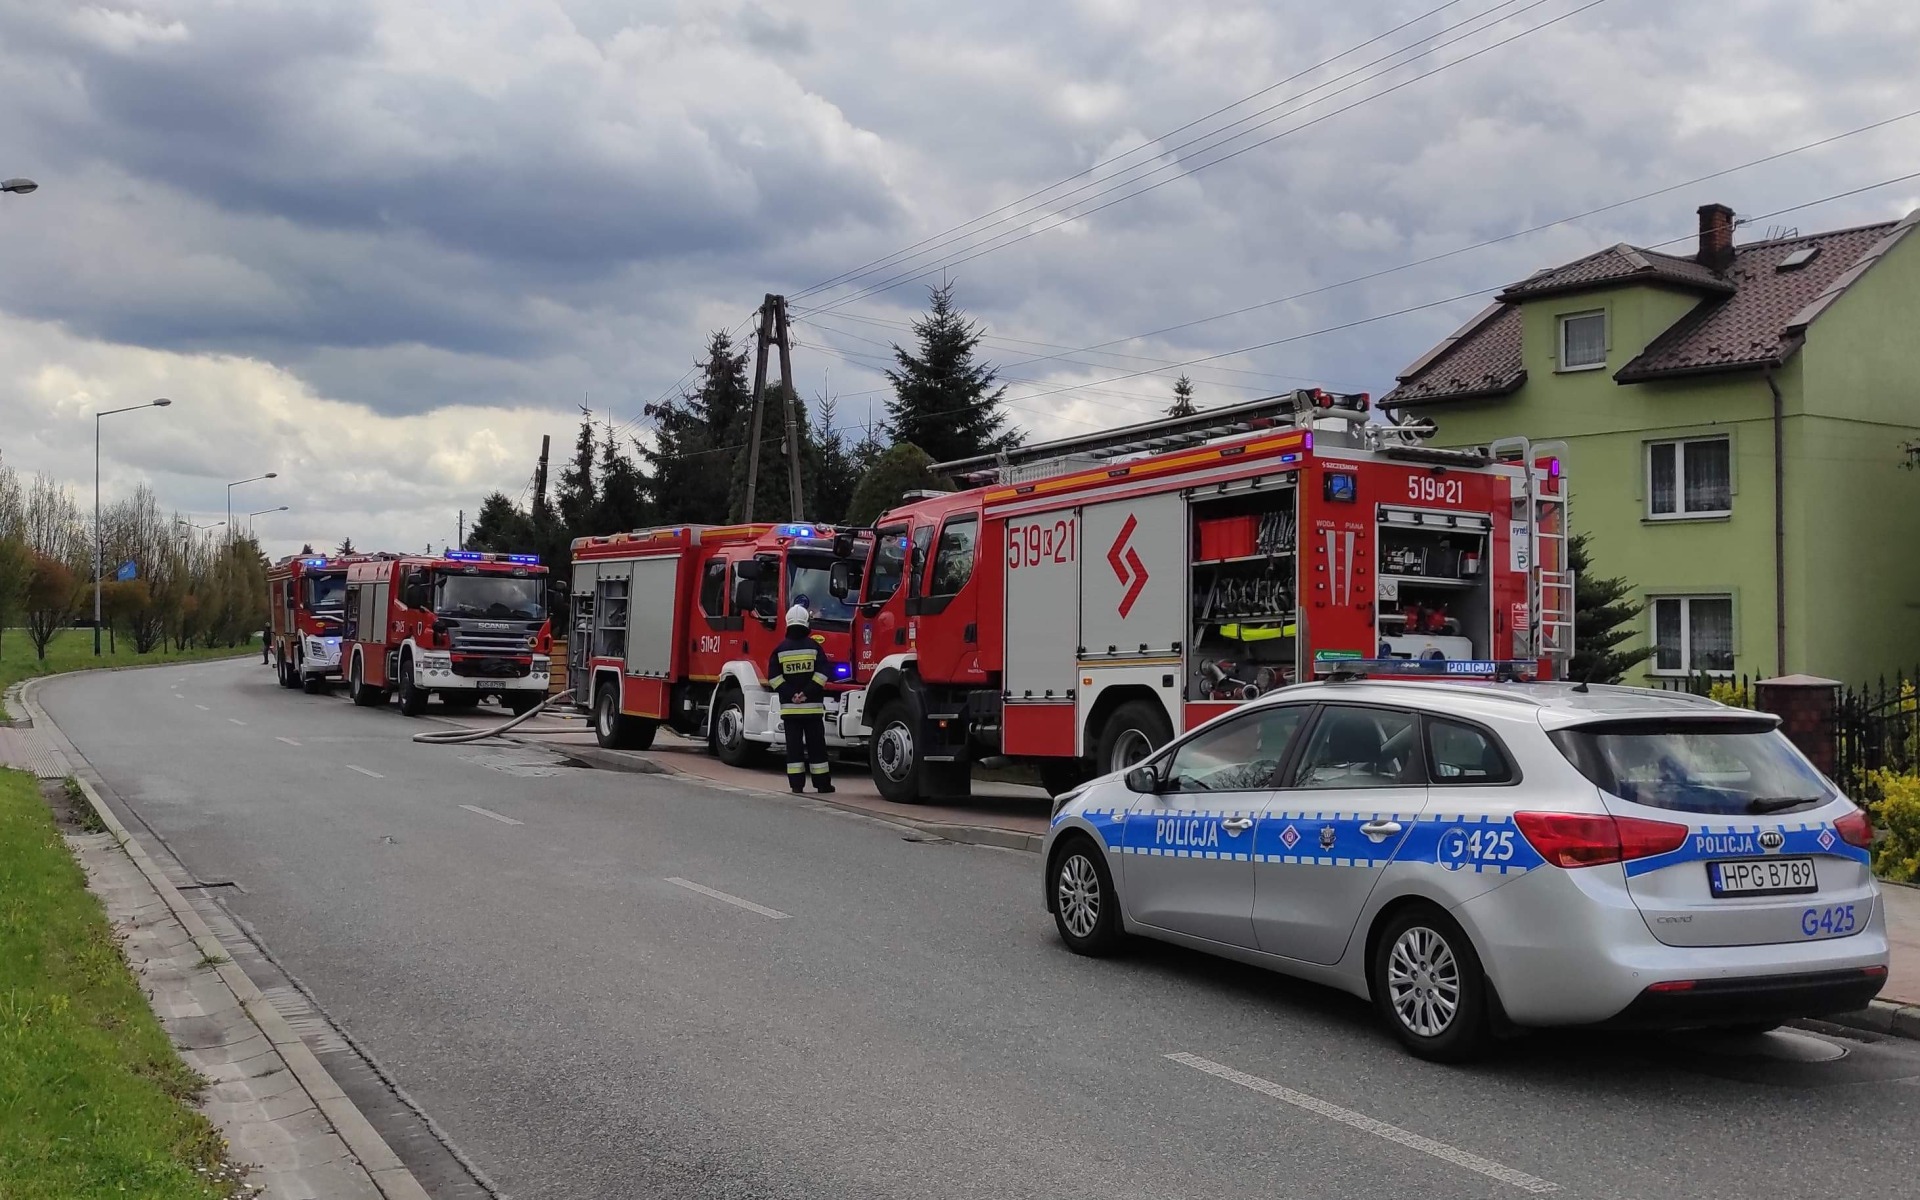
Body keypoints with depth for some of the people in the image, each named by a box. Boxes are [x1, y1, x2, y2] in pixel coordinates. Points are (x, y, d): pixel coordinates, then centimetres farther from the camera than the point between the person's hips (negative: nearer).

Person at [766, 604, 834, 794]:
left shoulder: (780, 649, 3)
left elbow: (773, 677, -3)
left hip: (789, 707, 1)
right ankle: (822, 783, 6)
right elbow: (822, 674, -10)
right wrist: (807, 693, -9)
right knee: (816, 745, 4)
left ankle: (796, 784, 1)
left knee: (794, 745, 4)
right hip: (813, 707, -1)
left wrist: (790, 695, -6)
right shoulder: (814, 647, -2)